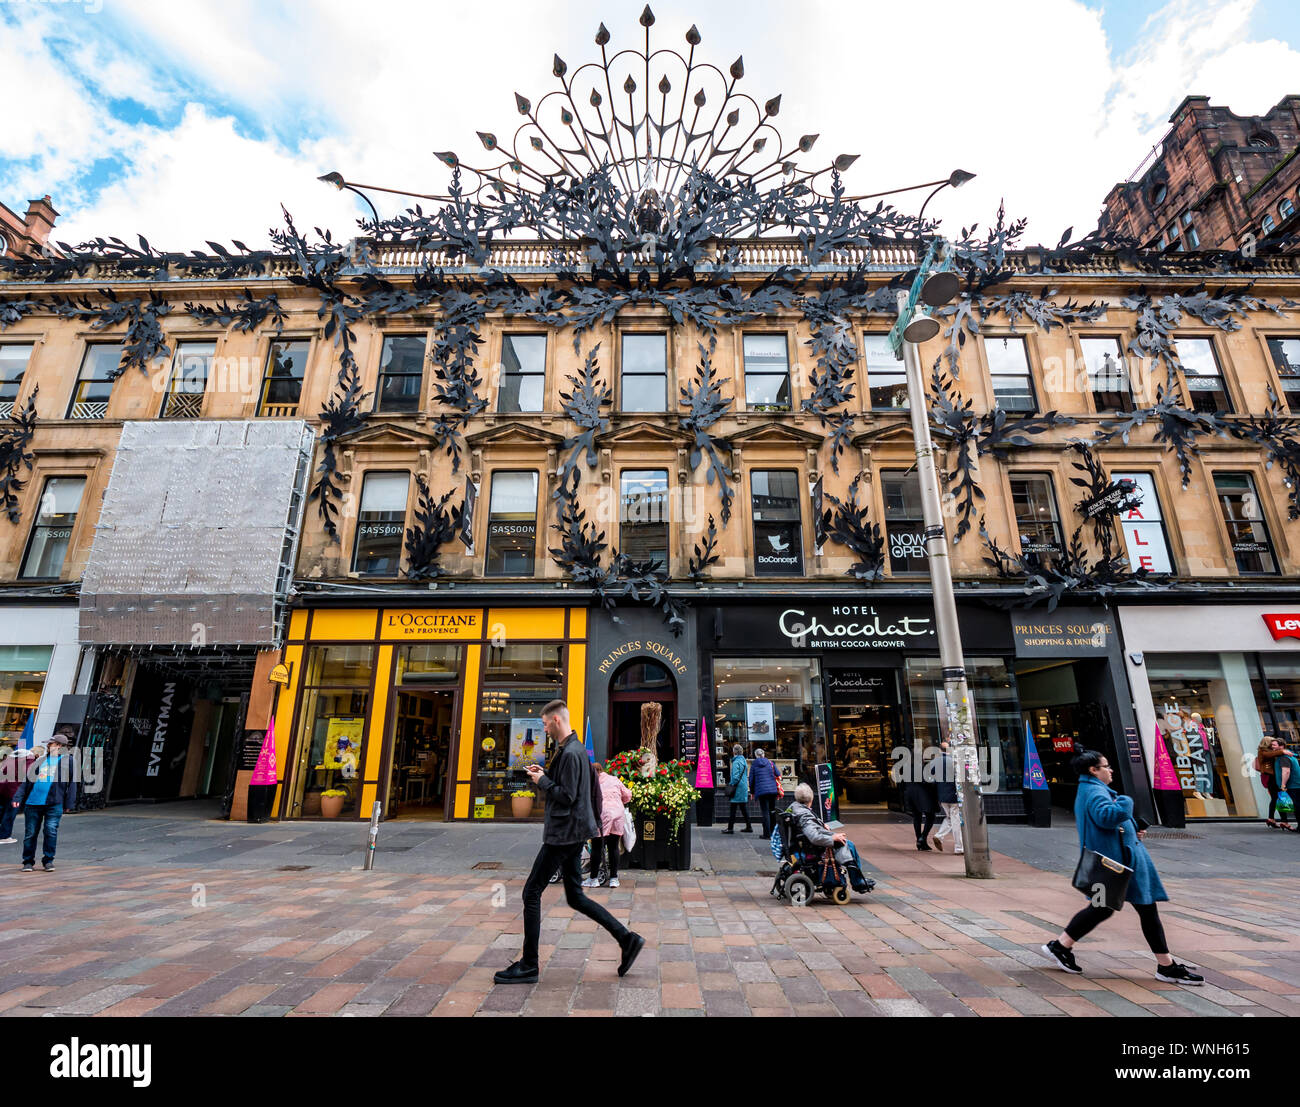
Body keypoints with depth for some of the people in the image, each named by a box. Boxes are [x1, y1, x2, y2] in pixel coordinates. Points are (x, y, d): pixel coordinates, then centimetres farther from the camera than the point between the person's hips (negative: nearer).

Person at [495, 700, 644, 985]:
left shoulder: (570, 753, -20)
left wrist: (541, 781, -12)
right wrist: (545, 774, 8)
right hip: (572, 833, 10)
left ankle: (528, 966, 13)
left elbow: (567, 796, -23)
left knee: (532, 893, 1)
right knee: (575, 897, 16)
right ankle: (626, 938, 16)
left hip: (563, 833, -10)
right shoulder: (575, 748, 12)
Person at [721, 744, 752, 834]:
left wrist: (731, 785, -8)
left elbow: (735, 776, -19)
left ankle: (730, 828, 0)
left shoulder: (736, 762, -14)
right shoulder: (744, 760, 12)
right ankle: (749, 827, 18)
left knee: (733, 809, -3)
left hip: (738, 787, -8)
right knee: (744, 808, 15)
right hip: (744, 787, 8)